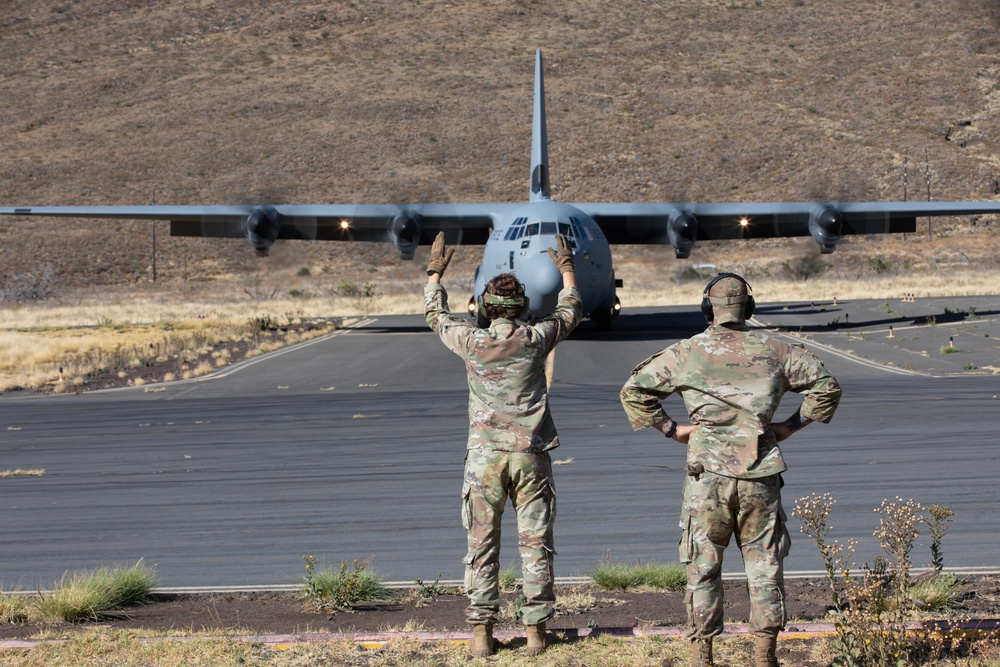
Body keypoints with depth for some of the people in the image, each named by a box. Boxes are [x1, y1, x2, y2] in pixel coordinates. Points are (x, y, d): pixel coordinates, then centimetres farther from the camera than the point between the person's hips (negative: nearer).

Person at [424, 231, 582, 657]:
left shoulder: (472, 342, -3)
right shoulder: (535, 339, -2)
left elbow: (435, 316, 17)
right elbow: (570, 312, 19)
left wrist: (435, 272, 30)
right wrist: (567, 269, 33)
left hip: (485, 457, 0)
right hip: (531, 456, 0)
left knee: (482, 547, 4)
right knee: (535, 546, 5)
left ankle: (481, 633, 2)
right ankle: (535, 631, 5)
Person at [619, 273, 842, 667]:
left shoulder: (685, 353, 2)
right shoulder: (773, 351, 7)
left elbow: (634, 391, 1)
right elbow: (826, 386, 12)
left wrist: (670, 428, 5)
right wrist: (791, 426, 13)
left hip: (708, 474, -1)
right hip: (761, 475, 1)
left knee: (703, 565, 6)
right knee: (764, 565, 9)